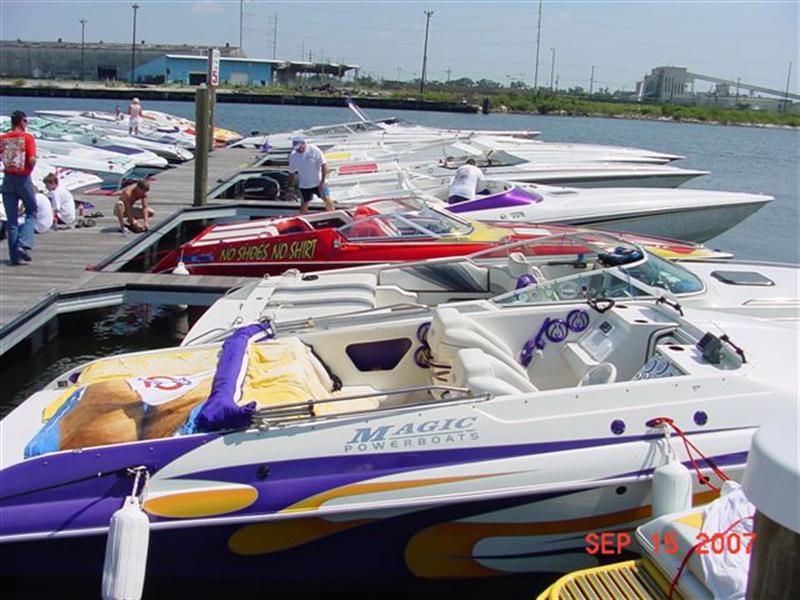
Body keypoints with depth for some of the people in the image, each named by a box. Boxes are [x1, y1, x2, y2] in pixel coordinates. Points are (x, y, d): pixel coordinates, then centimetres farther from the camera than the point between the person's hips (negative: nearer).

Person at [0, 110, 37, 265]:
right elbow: (32, 160, -17)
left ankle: (14, 256, 8)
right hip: (24, 180, -4)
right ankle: (22, 245, -6)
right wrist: (30, 169, 1)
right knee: (31, 214, 14)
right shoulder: (27, 137, -9)